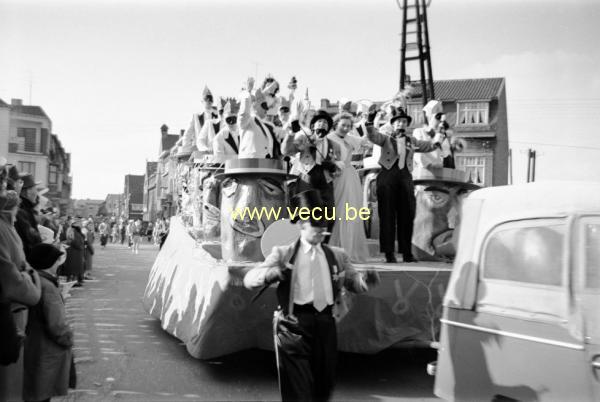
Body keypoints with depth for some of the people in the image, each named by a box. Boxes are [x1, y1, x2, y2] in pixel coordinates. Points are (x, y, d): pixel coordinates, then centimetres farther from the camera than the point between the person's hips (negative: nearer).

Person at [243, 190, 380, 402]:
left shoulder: (337, 255, 15)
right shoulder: (283, 254, 3)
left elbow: (353, 282, 15)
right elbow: (249, 279, -2)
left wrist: (366, 280, -9)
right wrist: (272, 273, -24)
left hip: (325, 325, 4)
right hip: (293, 326, -4)